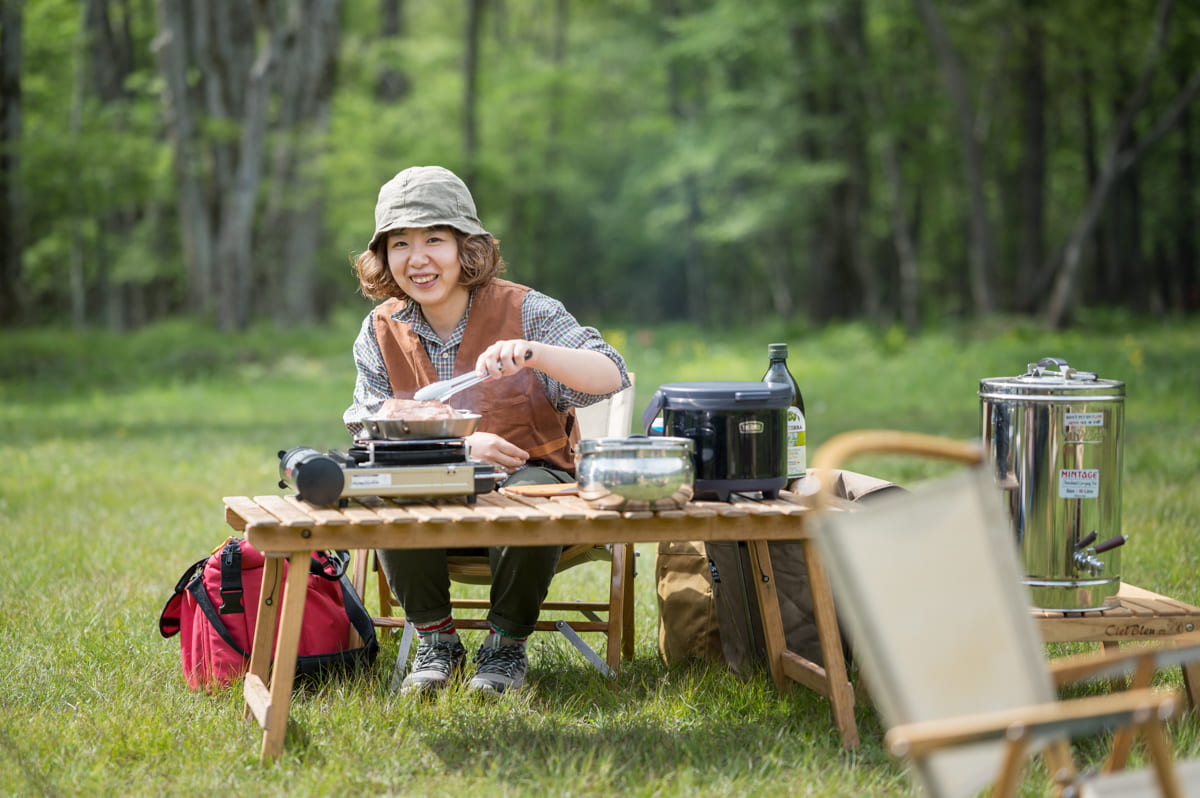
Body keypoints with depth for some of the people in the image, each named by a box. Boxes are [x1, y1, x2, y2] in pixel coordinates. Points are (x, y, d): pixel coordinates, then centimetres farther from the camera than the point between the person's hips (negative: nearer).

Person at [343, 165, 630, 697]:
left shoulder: (524, 310, -9)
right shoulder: (382, 332, 0)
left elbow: (610, 376, -20)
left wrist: (532, 352, -39)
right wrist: (462, 446, -21)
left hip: (532, 470, -2)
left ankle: (507, 643, -11)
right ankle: (435, 639, -9)